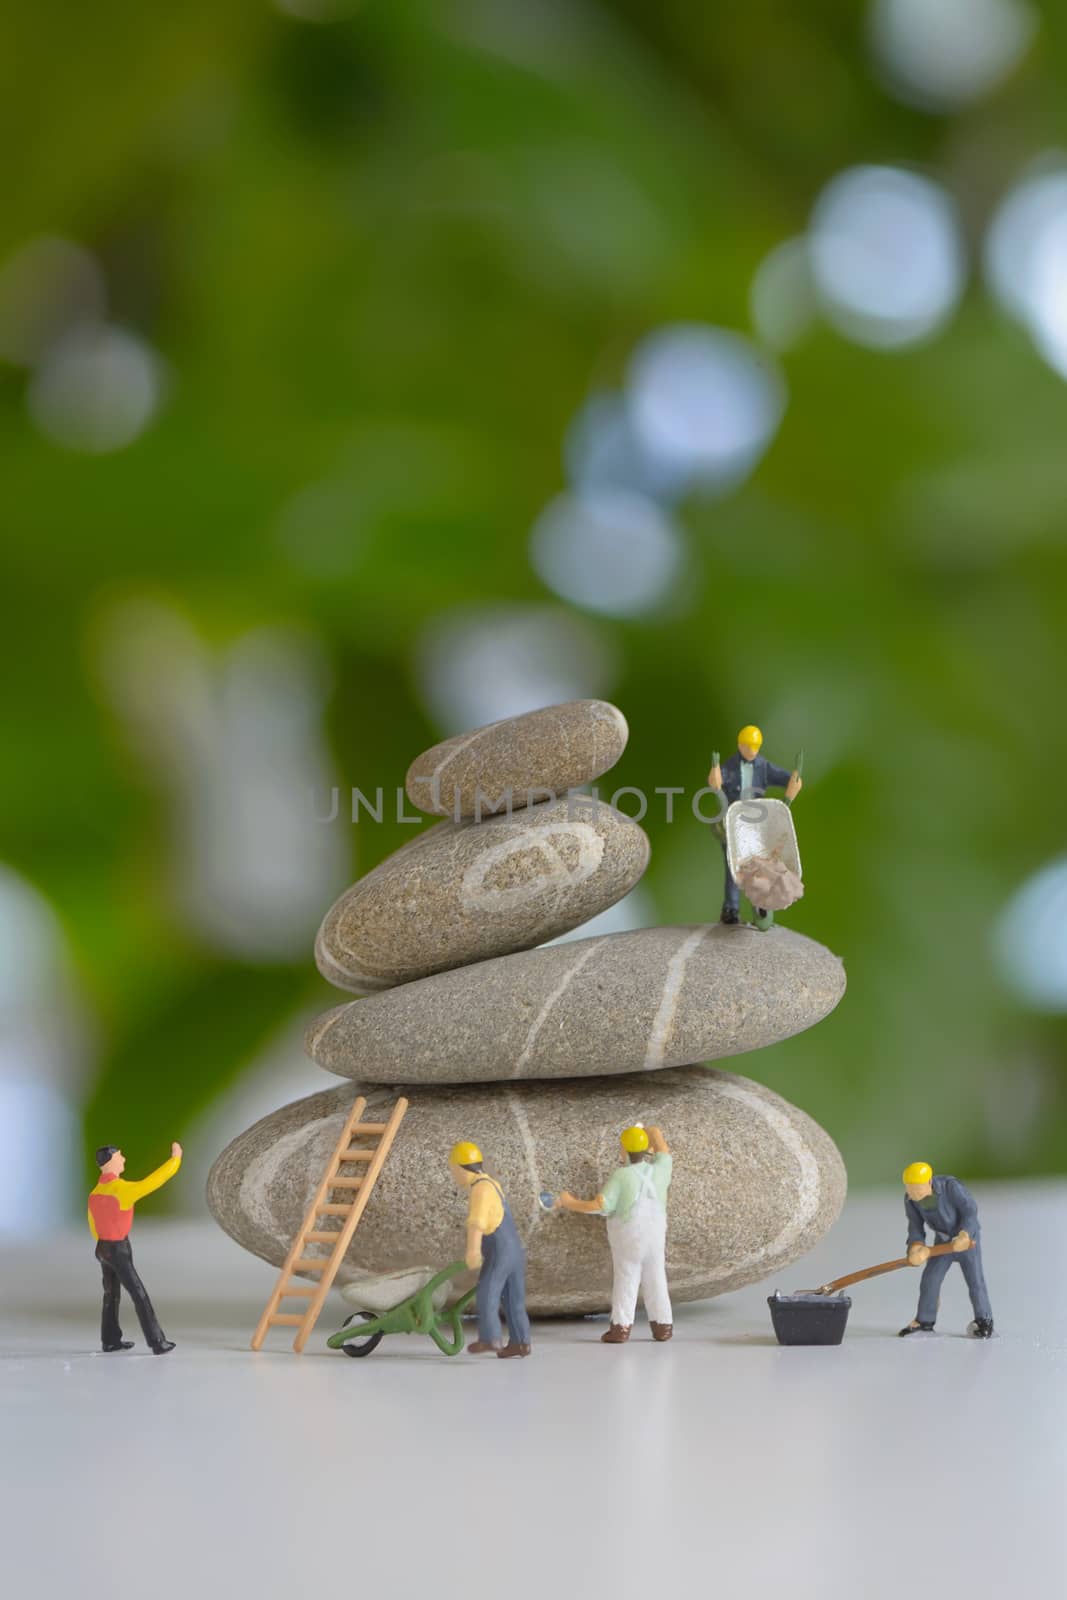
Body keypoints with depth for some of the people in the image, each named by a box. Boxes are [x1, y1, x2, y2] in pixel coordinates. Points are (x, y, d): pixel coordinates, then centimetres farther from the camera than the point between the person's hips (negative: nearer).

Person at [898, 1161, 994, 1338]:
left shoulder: (950, 1186, -31)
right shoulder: (910, 1199, -17)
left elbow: (970, 1210, -24)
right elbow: (915, 1225, -12)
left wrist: (964, 1235, -36)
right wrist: (916, 1246, -30)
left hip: (967, 1238, -4)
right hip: (943, 1240, 4)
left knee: (974, 1280, -5)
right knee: (929, 1279, 0)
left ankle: (984, 1321, 11)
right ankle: (924, 1322, 12)